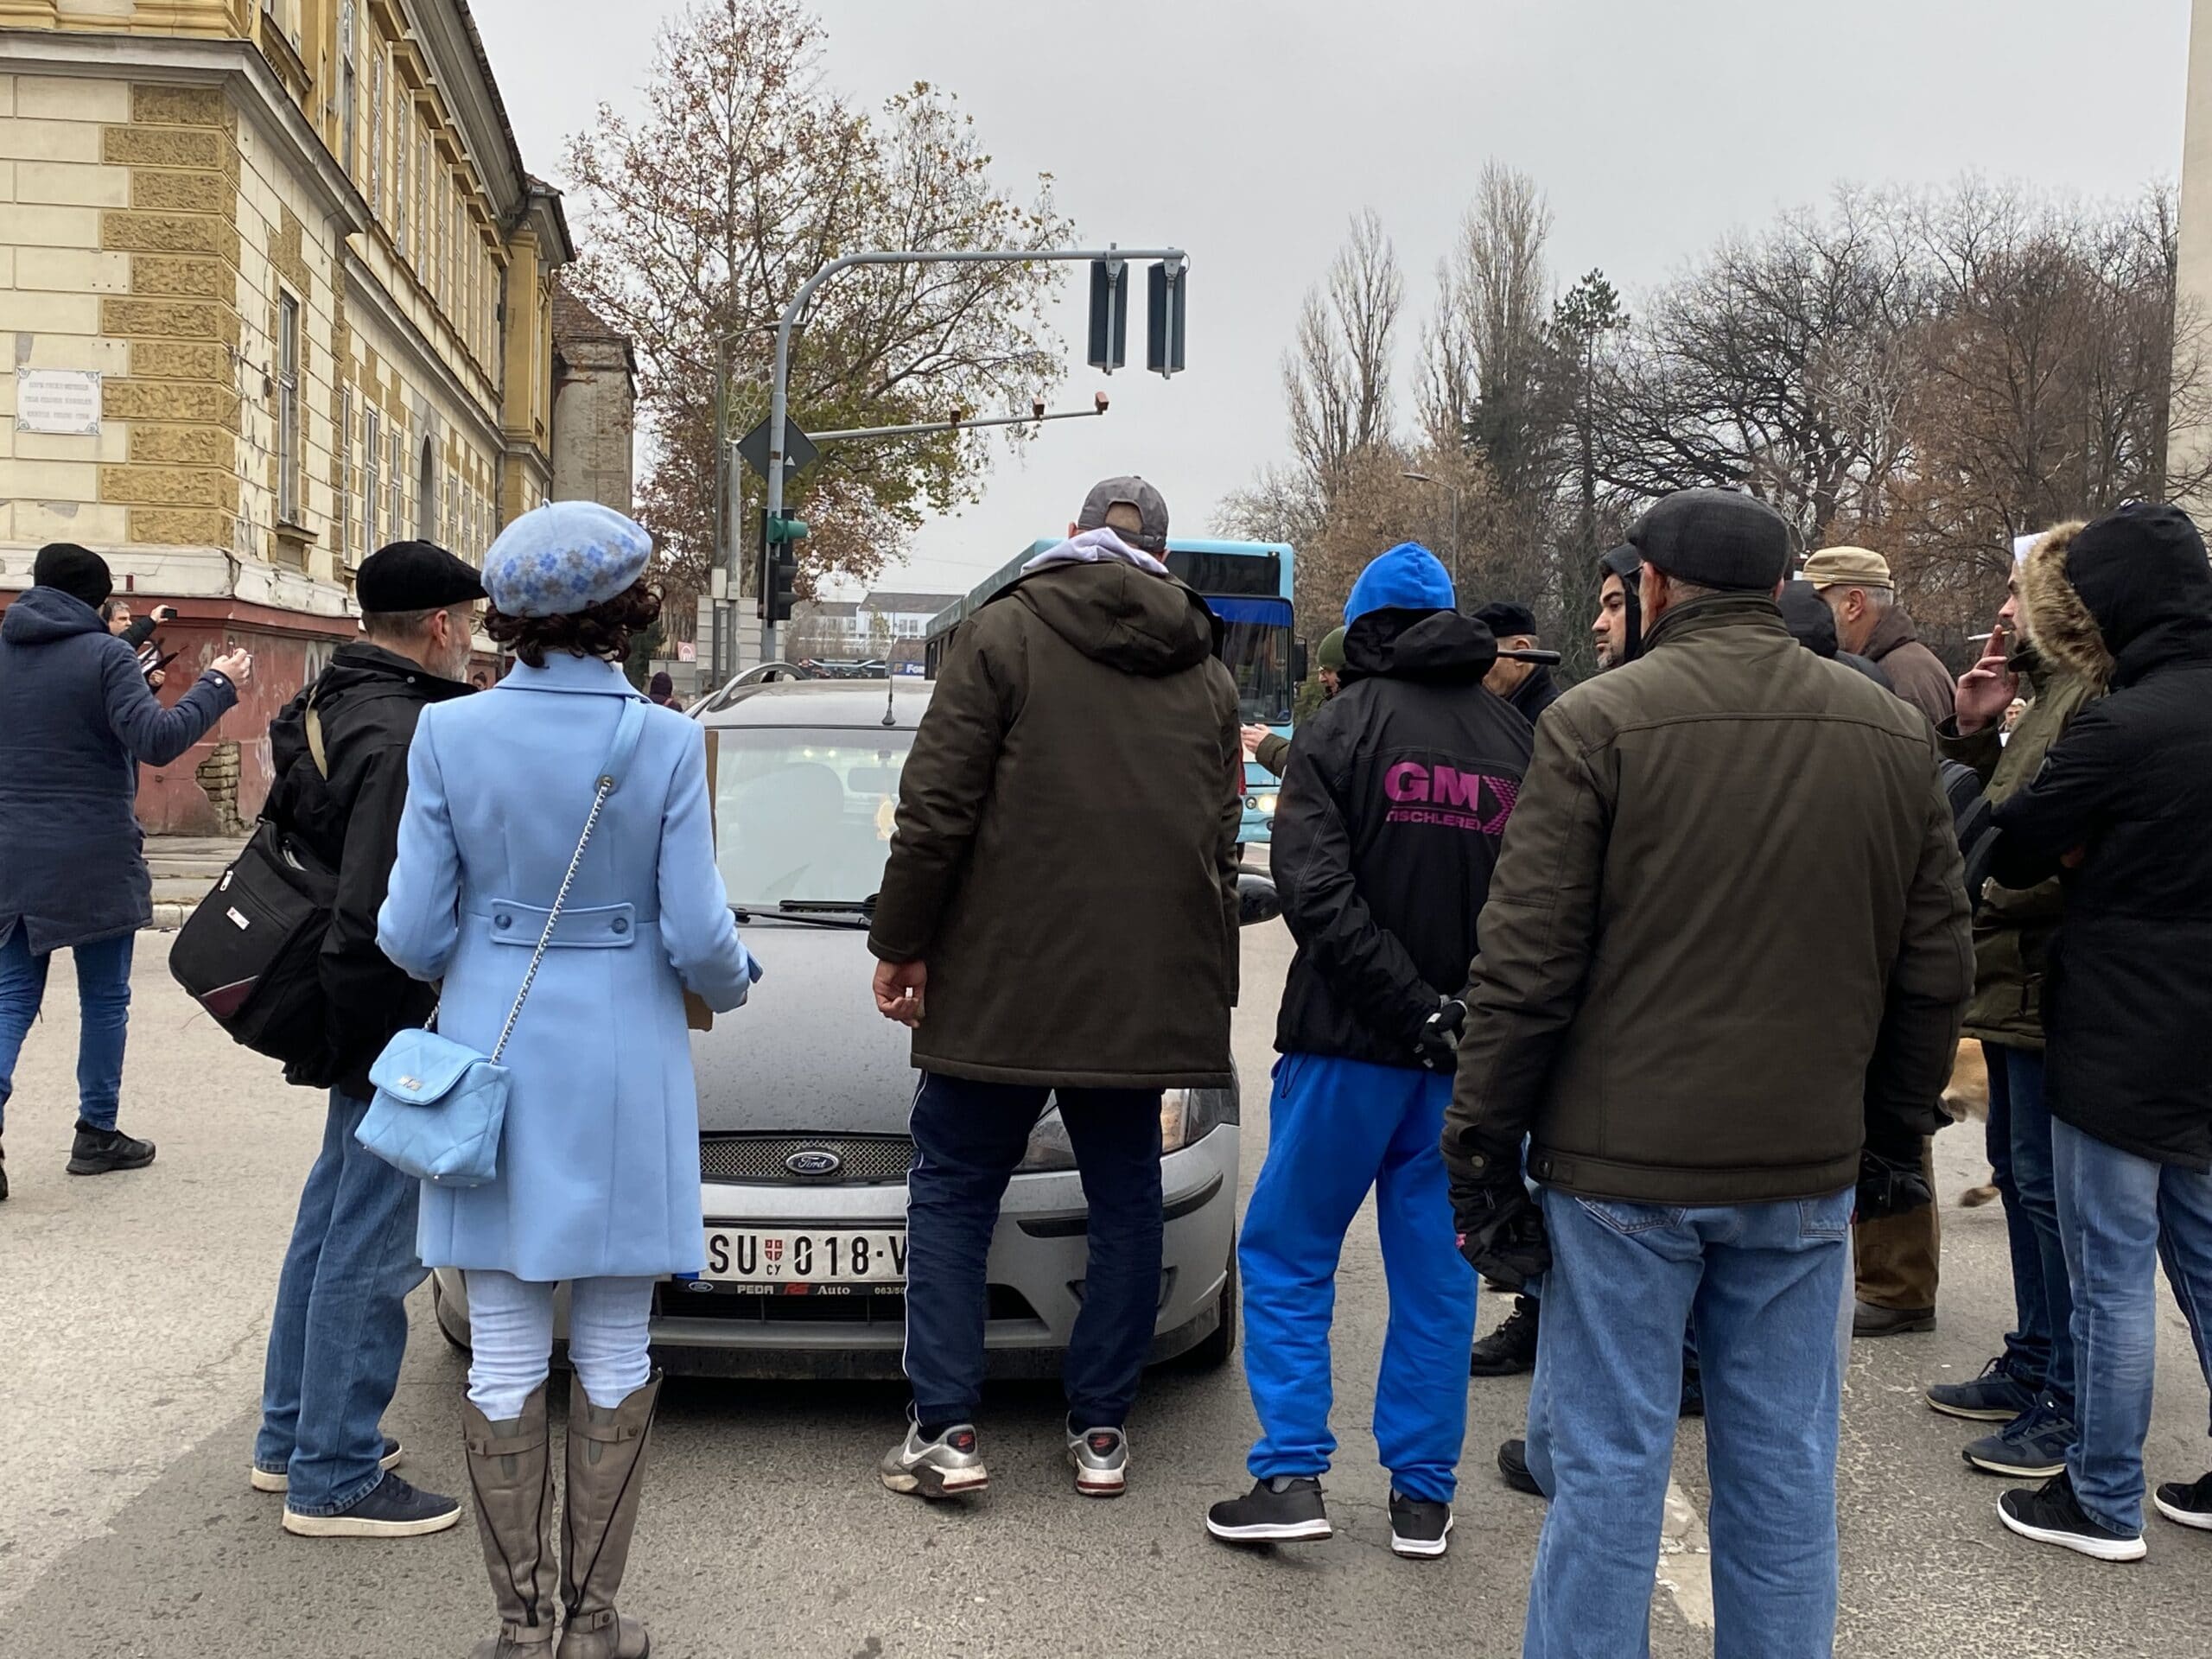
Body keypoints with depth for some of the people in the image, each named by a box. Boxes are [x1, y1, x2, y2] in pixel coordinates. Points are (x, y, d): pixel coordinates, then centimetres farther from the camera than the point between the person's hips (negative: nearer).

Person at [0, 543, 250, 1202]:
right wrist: (218, 686, -11)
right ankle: (97, 1134, 17)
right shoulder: (104, 655, -10)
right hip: (94, 861, -4)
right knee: (104, 999, 9)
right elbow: (156, 740, -20)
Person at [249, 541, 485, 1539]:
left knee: (332, 1228, 21)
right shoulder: (406, 736, -23)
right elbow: (383, 914, -28)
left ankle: (292, 1440, 35)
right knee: (370, 1252, 0)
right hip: (399, 1033, -11)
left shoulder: (334, 704, 9)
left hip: (362, 1032, 11)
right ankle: (334, 1479, 11)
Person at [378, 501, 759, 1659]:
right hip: (621, 1066, -1)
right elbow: (698, 933, -8)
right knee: (613, 1350, 9)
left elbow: (414, 932, -5)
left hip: (495, 1053, 1)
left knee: (505, 1354, 7)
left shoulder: (449, 734, -6)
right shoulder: (665, 741, -9)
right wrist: (734, 981, 14)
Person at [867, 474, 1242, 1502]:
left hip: (1004, 983, -4)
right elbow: (1224, 847, 12)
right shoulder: (1208, 676, 12)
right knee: (1125, 1202, 13)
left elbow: (936, 808, -8)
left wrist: (901, 942, 0)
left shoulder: (1003, 633, -2)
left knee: (953, 1193, 7)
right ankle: (1101, 1432, 17)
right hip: (1150, 992, 4)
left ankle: (945, 1430, 5)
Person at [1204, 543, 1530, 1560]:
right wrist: (1465, 1016, 3)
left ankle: (1292, 1476, 4)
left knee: (1286, 1255, 9)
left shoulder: (1343, 727, -5)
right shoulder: (1519, 742, 9)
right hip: (1473, 1059, 4)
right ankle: (1422, 1497, 16)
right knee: (1436, 1274, 12)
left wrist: (1419, 1010, -17)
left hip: (1351, 1044, -4)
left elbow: (1316, 891, -17)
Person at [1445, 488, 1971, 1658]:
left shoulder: (1598, 721, -8)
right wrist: (1892, 1137, 20)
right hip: (1809, 1168, 4)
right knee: (1783, 1468, 14)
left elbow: (1526, 966, -11)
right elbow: (1936, 968, 10)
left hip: (1625, 1164, -4)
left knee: (1607, 1462, 5)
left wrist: (1482, 1147, -4)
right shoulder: (1896, 735, 6)